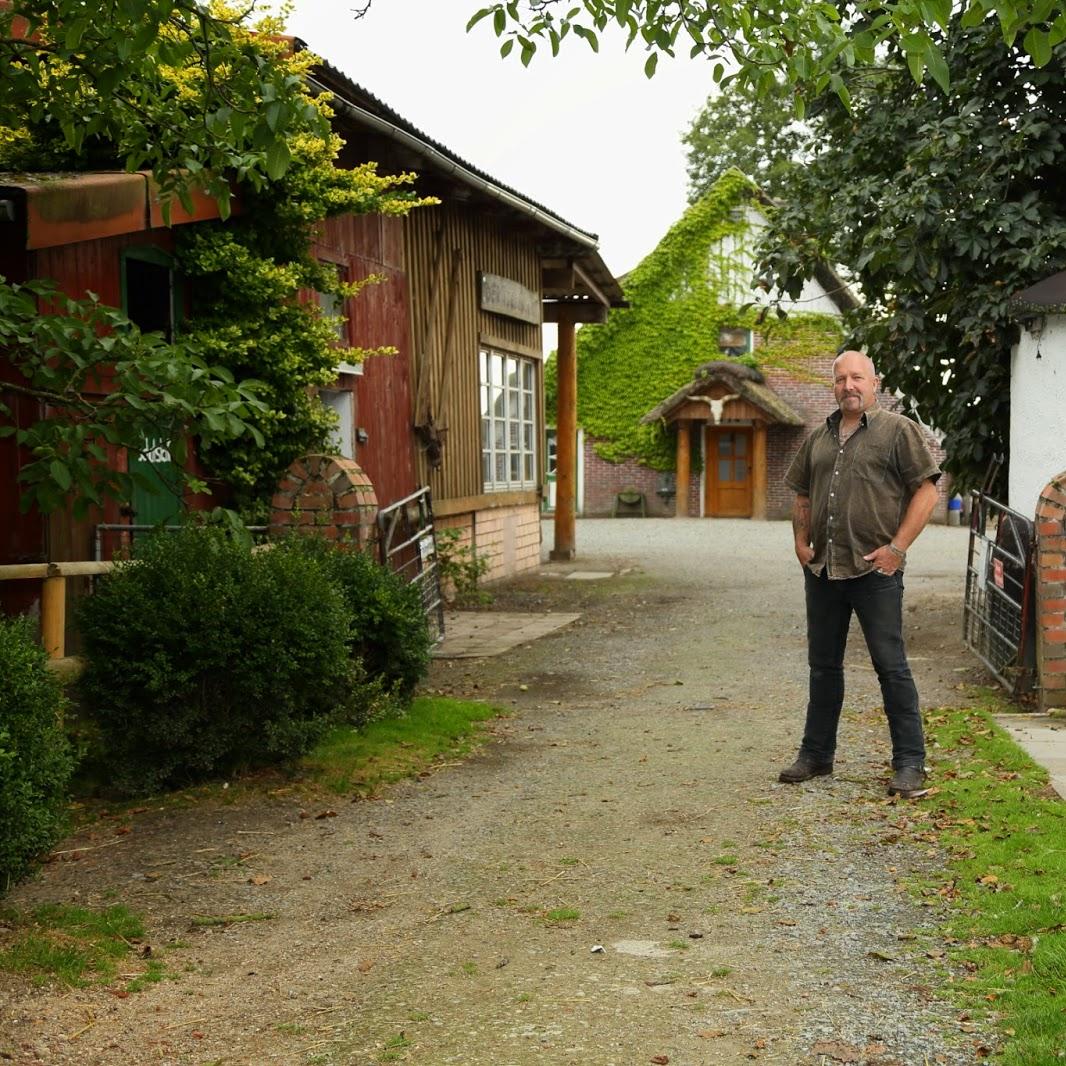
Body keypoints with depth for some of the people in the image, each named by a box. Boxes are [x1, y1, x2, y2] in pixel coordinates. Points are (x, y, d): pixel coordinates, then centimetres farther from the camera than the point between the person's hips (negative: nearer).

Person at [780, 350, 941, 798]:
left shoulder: (898, 430, -2)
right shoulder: (818, 438, 15)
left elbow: (926, 491, -7)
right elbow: (801, 496, 24)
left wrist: (897, 547, -13)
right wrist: (801, 542, 9)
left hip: (875, 570, -6)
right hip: (822, 570, 6)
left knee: (891, 665, -4)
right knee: (823, 665, 14)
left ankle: (910, 764, 2)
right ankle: (816, 753, 24)